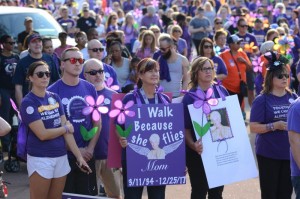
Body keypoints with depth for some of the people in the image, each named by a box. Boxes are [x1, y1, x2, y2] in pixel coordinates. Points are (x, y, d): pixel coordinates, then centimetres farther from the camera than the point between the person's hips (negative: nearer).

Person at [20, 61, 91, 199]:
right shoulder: (28, 102, -11)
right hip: (40, 159, -6)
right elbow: (43, 134, -18)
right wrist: (66, 128, -3)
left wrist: (79, 156, -3)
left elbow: (68, 130, 3)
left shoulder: (55, 98, 7)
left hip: (61, 156, 6)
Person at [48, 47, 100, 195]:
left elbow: (97, 122, 9)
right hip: (64, 155, -4)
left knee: (89, 194, 12)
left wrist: (91, 148, -4)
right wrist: (76, 150, -11)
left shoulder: (90, 89, 4)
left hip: (88, 155, 4)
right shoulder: (52, 91, -9)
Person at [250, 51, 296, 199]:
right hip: (268, 154, -4)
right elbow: (253, 127, -12)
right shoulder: (262, 100, -9)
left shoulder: (293, 98, 4)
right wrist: (275, 126, -23)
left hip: (290, 153, 4)